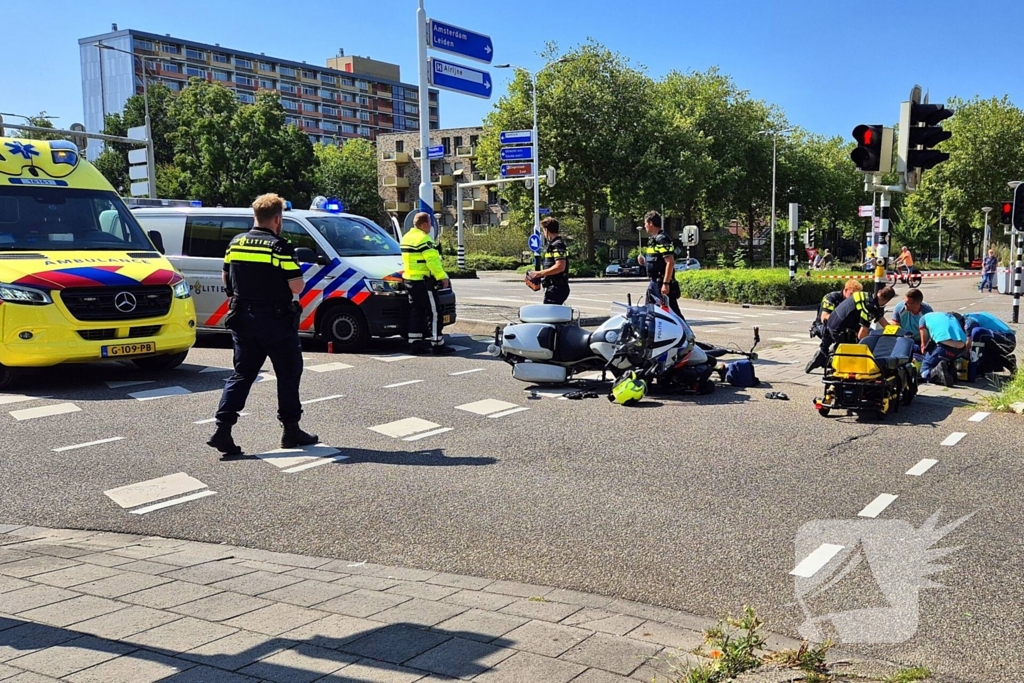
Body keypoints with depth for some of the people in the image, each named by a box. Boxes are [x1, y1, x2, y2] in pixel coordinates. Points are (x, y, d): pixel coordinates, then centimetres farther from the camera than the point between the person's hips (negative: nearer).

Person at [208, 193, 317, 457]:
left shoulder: (235, 243, 6)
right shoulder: (280, 247, -13)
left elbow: (226, 279, 15)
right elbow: (296, 287, -16)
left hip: (242, 319, 6)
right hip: (276, 321, -6)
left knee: (242, 374, 10)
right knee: (288, 373, 8)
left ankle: (223, 429, 1)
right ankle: (291, 430, 14)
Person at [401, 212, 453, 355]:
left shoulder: (406, 237, 14)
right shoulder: (424, 239, -15)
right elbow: (432, 261, -22)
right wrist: (442, 276, -16)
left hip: (409, 280, 9)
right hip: (423, 282, -9)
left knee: (415, 311, 12)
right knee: (432, 312, -3)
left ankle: (414, 343, 11)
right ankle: (437, 344, -2)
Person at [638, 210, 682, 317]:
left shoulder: (662, 239, -14)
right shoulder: (652, 239, 16)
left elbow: (670, 262, -22)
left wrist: (666, 283, -26)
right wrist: (643, 260, 9)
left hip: (662, 284, -10)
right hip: (654, 283, 10)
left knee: (672, 313, -9)